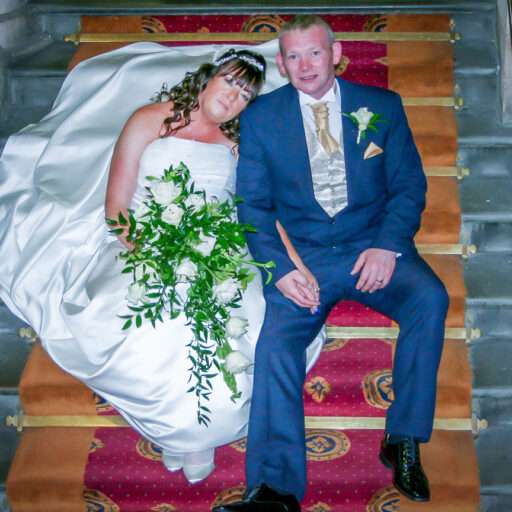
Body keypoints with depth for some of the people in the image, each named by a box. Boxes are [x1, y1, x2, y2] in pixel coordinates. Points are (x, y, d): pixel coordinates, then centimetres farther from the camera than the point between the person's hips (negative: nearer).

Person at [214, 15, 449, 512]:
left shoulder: (382, 106, 9)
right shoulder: (260, 117, 8)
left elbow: (410, 185, 6)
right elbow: (253, 204, 4)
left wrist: (387, 246, -12)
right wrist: (279, 267, -13)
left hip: (374, 245, 1)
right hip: (302, 256, 0)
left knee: (429, 299, -28)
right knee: (276, 342, -24)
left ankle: (403, 441, -14)